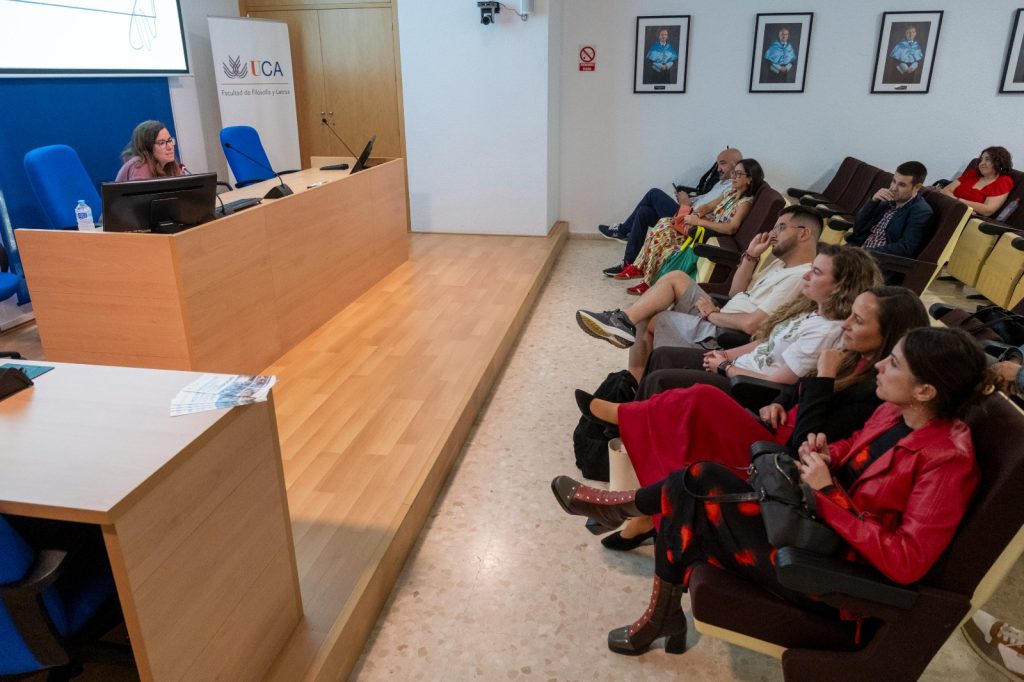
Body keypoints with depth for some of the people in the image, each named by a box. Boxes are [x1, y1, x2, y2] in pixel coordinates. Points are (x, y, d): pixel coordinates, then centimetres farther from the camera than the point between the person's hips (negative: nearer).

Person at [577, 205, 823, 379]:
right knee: (676, 277, 1)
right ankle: (624, 321, -7)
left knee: (645, 319, -3)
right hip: (719, 321, 9)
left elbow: (751, 324, -28)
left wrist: (712, 314, -13)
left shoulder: (799, 278, -19)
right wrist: (751, 256, 5)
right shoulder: (782, 263, 13)